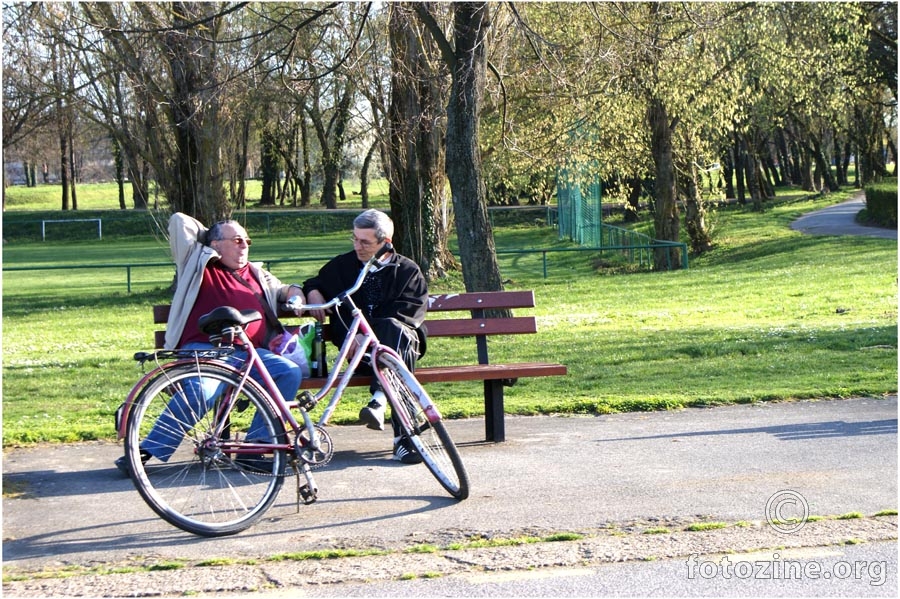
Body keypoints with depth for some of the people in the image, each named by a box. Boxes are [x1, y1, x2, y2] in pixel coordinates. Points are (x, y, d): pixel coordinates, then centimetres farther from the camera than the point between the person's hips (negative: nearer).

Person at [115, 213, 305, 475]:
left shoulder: (256, 273, 31)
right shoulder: (200, 265, 16)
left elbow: (282, 289, 45)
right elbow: (179, 220, 13)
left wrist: (294, 294, 21)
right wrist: (210, 236, 27)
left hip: (249, 354, 5)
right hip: (204, 349, -5)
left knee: (289, 372, -23)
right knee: (201, 390, -37)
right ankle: (145, 450, -29)